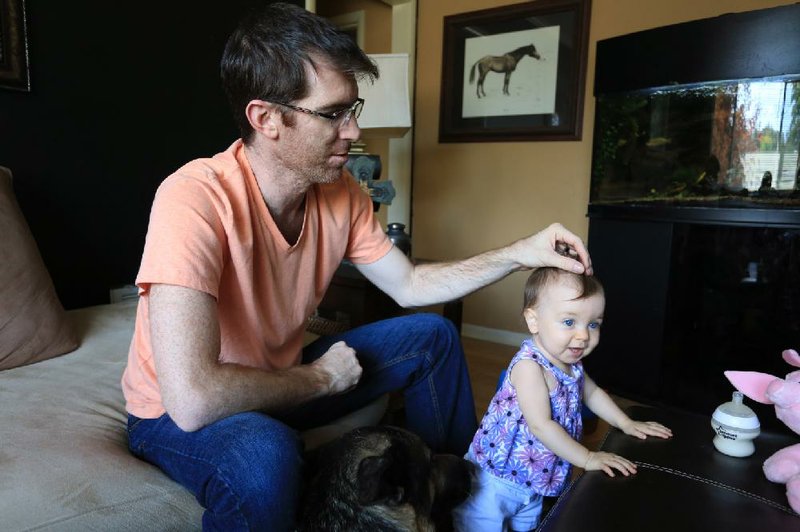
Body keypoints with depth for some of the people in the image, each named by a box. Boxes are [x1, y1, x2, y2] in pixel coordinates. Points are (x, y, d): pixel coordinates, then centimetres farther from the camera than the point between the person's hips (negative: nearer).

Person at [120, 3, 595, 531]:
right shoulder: (196, 200, -33)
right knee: (267, 453, -40)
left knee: (433, 336, 1)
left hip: (280, 379, 6)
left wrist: (517, 254, -10)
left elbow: (409, 284, 0)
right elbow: (191, 400, -40)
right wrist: (319, 378, -23)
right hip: (181, 418, -6)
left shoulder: (341, 192, -12)